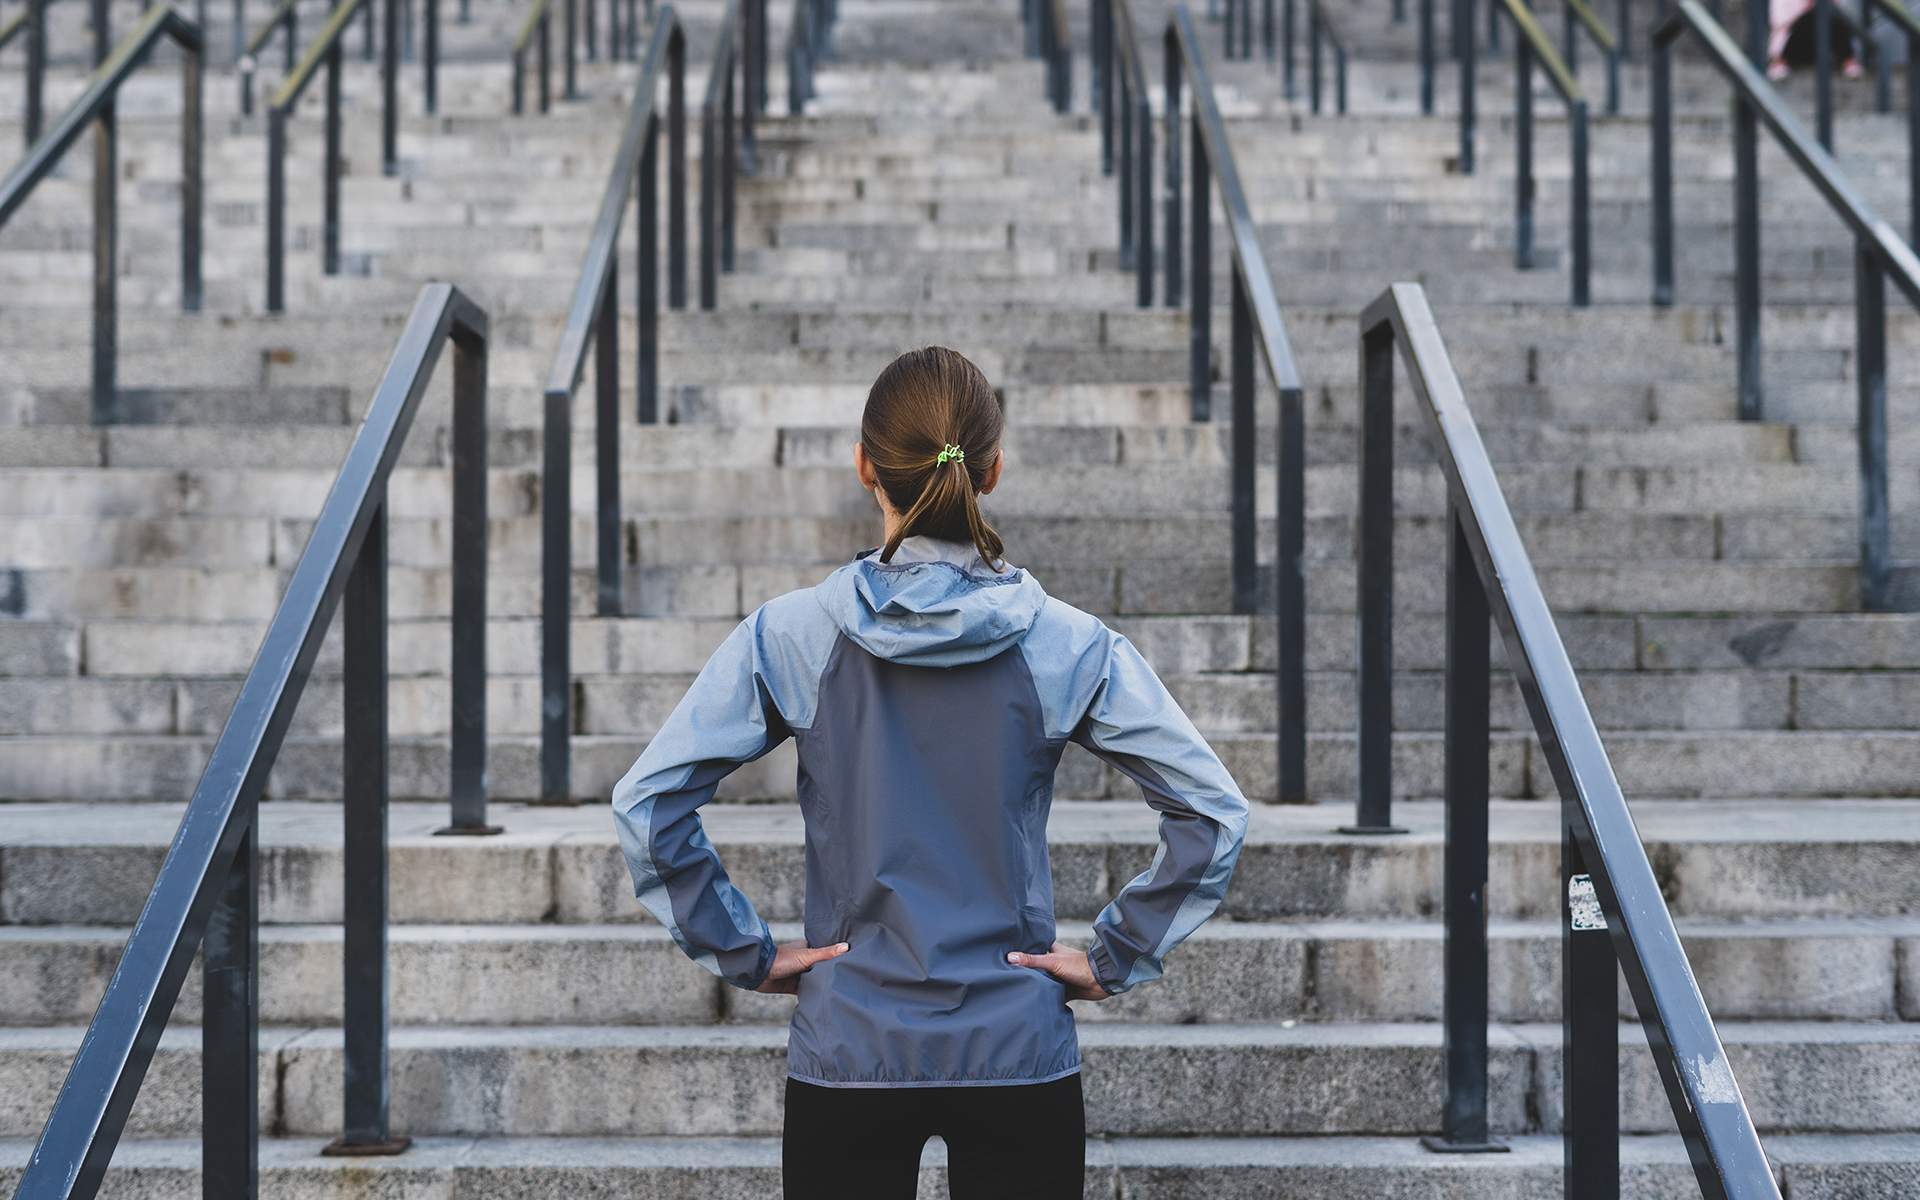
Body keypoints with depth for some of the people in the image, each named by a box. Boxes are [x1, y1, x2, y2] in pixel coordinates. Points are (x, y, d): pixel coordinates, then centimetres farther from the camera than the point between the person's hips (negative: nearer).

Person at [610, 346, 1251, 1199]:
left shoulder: (789, 638, -6)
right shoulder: (1069, 646, -6)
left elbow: (647, 805, -9)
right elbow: (1214, 814, -8)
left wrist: (742, 954, -2)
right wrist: (1114, 959, -1)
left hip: (847, 1059, 0)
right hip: (1018, 1058, 0)